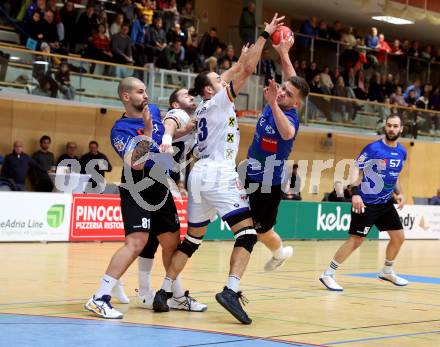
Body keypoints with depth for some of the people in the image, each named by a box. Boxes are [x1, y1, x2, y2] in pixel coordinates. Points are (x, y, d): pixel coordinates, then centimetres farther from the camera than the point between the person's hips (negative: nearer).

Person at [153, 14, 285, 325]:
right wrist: (265, 36, 3)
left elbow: (235, 72, 37)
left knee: (192, 238, 15)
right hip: (219, 173, -8)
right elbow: (247, 70, -3)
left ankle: (164, 293, 12)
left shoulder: (203, 107, 22)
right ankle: (231, 290, -27)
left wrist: (245, 54, 42)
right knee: (247, 231, -11)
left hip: (199, 173, 9)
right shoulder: (218, 101, 1)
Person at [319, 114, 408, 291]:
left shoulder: (402, 152, 7)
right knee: (356, 240, -11)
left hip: (385, 203, 7)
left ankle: (387, 271, 31)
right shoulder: (373, 148, -14)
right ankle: (328, 275, -5)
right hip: (366, 203, -7)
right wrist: (355, 193, -28)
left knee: (399, 237, 9)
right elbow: (356, 170, -15)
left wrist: (399, 193, 5)